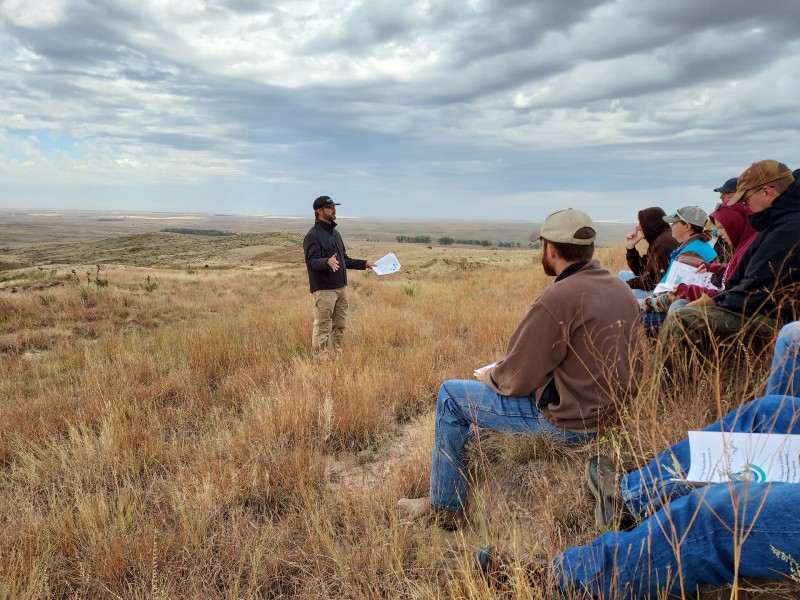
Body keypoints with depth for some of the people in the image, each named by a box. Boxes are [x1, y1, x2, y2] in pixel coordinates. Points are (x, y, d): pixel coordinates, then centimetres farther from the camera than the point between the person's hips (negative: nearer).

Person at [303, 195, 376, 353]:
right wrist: (327, 262, -40)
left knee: (340, 326, 13)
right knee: (323, 327, -4)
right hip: (324, 289, -8)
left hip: (341, 287, 8)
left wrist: (364, 264, 16)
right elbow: (312, 262, -22)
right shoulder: (313, 235, -11)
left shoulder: (335, 233, 17)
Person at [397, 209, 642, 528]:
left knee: (450, 395, 4)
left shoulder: (560, 297, -24)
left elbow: (518, 379, -20)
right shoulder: (620, 288, 3)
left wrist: (491, 376, 3)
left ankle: (444, 508, 18)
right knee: (489, 389, 27)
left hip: (568, 420, -9)